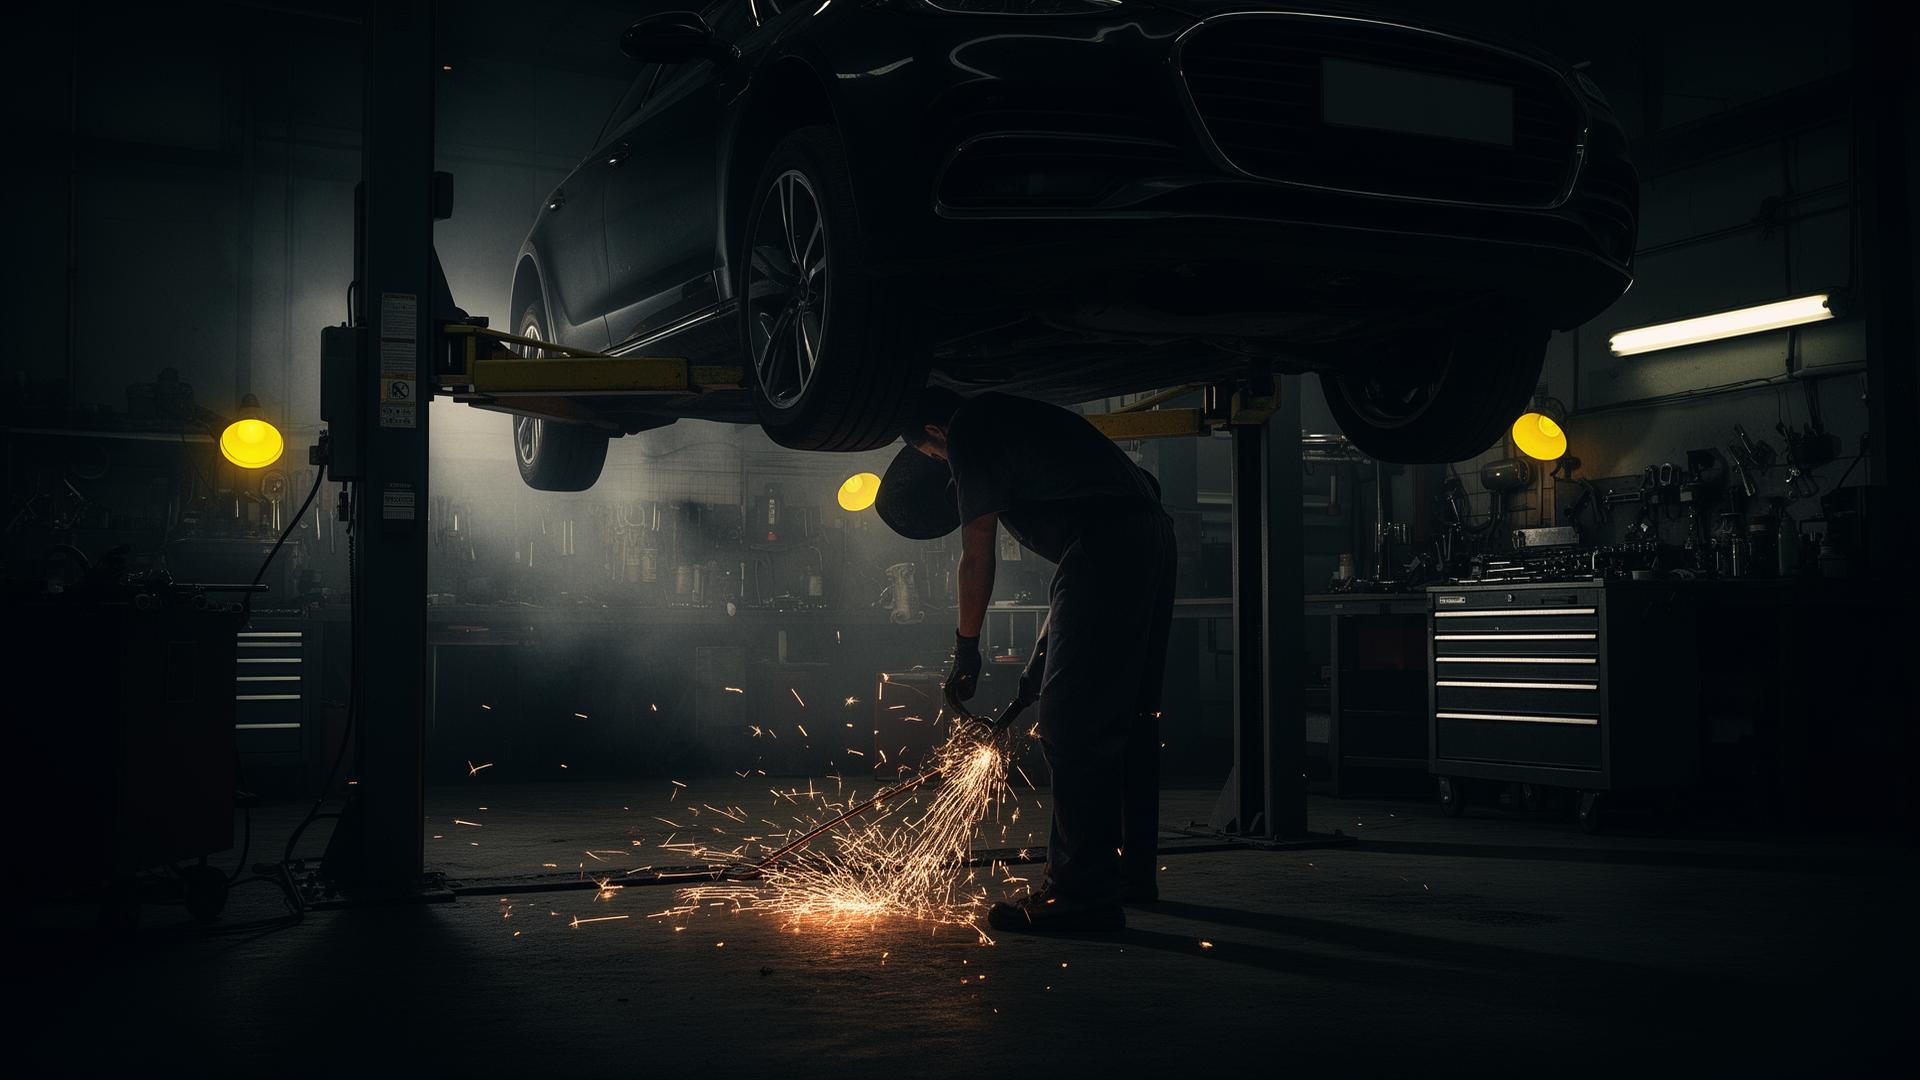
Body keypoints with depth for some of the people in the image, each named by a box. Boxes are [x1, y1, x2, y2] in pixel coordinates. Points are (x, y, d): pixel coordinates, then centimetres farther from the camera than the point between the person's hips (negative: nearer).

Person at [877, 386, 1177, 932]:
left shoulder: (968, 432, 2)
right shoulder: (1006, 419, 30)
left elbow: (977, 557, 0)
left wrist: (966, 650, 11)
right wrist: (1046, 651, 29)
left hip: (1106, 544, -10)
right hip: (1152, 533, 10)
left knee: (1071, 723, -8)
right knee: (1125, 718, 16)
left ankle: (1083, 892, -9)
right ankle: (1131, 874, 25)